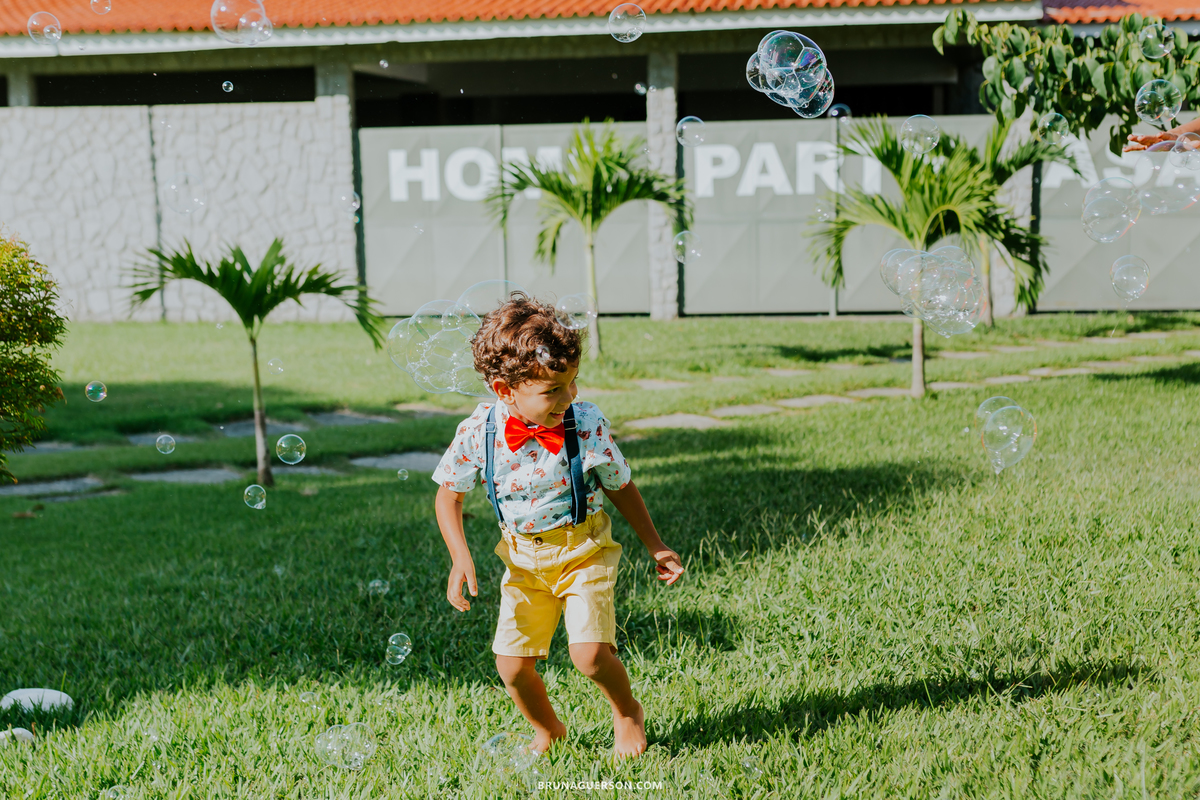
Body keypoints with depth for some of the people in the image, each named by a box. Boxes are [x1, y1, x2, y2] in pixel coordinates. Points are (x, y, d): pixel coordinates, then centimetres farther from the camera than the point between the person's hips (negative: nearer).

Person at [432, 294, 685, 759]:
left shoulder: (586, 425, -17)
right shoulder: (478, 433, -16)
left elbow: (621, 488, -1)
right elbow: (449, 494, 1)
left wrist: (656, 547, 5)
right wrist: (460, 558, -9)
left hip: (583, 551, -2)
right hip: (524, 560, 2)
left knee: (590, 654, -18)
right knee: (511, 663, 0)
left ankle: (627, 713, 15)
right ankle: (547, 730, 31)